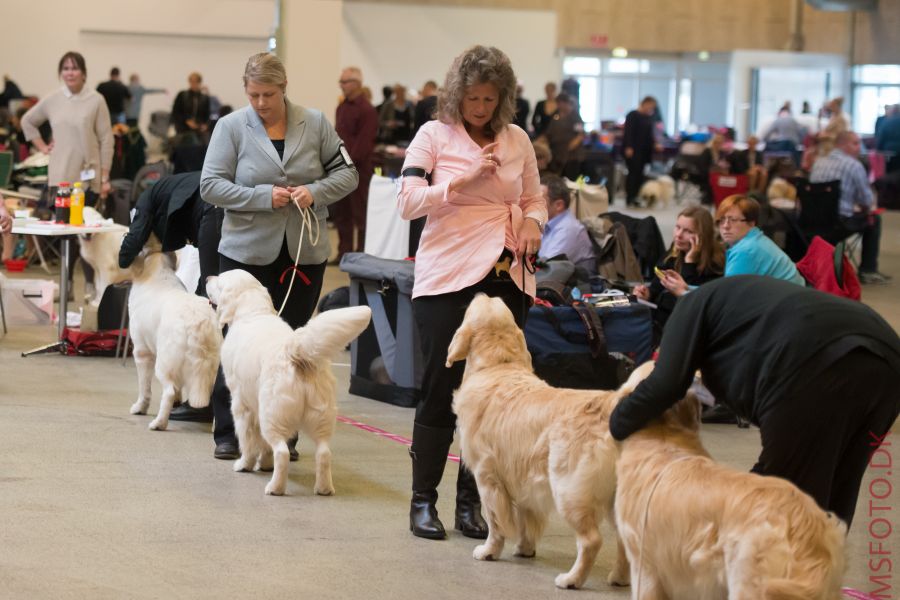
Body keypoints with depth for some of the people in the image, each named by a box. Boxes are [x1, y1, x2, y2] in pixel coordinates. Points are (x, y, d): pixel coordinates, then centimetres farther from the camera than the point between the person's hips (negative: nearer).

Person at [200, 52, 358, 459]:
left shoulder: (315, 124, 3)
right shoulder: (231, 127, -2)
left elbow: (346, 173, 7)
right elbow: (211, 185, -6)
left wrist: (315, 191, -13)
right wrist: (264, 196, -17)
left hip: (304, 253, 2)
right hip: (247, 252, -2)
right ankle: (229, 434, 10)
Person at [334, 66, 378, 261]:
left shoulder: (366, 110, -10)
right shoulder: (342, 107, 15)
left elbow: (364, 143, -15)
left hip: (358, 169, -8)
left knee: (359, 213, -3)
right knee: (341, 212, 10)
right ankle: (344, 252, 17)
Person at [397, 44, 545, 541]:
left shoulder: (517, 140, 11)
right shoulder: (434, 135, 0)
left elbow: (534, 198, 22)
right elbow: (409, 203, -6)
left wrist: (533, 221, 0)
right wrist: (464, 179, -15)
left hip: (506, 278, 4)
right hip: (447, 276, -4)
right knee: (441, 389, -2)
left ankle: (471, 501, 12)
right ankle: (423, 500, 8)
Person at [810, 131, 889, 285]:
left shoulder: (818, 162, 9)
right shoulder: (854, 165, -10)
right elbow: (867, 200, -7)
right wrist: (866, 206, 19)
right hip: (840, 223, -7)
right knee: (874, 219, 20)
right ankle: (868, 271, 21)